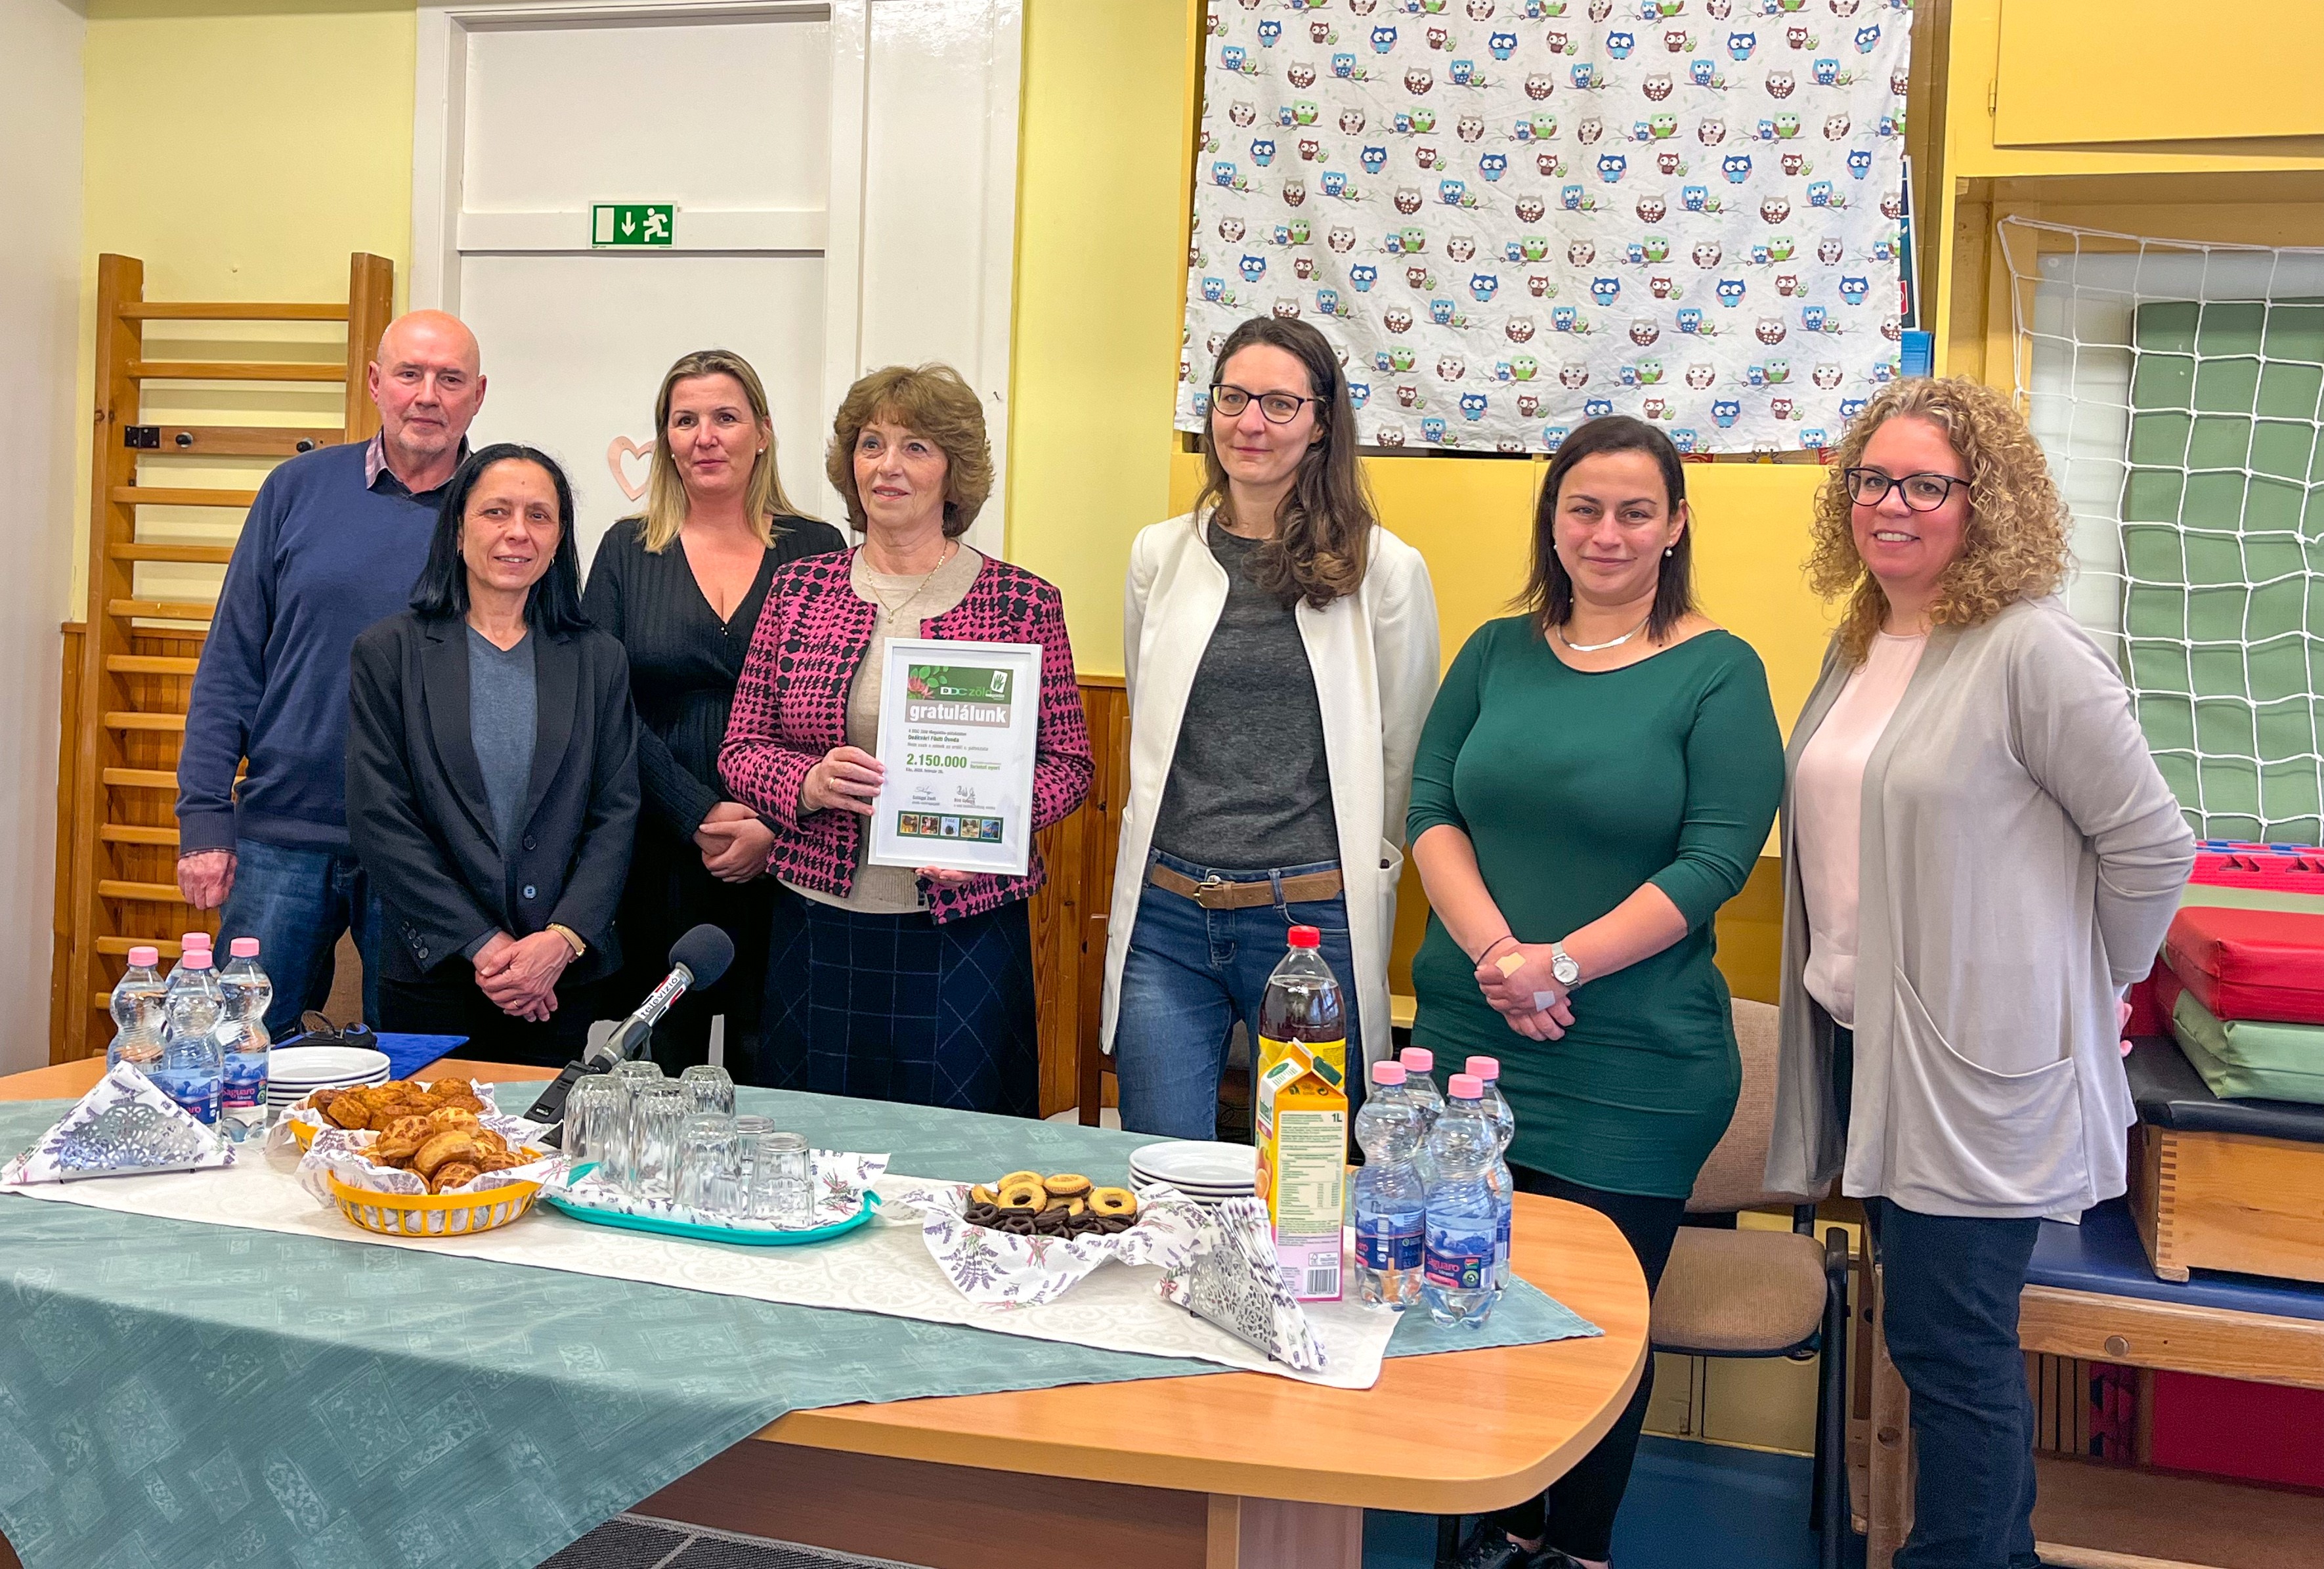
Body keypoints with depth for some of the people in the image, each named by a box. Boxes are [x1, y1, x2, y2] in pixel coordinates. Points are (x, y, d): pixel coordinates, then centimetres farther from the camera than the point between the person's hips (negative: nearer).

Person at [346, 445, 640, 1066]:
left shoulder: (598, 660, 7)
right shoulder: (387, 652, 2)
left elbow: (616, 815, 3)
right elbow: (378, 817, -4)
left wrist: (563, 939, -11)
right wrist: (480, 943, -11)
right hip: (431, 975, -1)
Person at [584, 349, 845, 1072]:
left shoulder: (817, 549, 5)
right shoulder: (628, 549, 7)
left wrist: (775, 827, -12)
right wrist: (699, 815, -10)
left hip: (782, 863, -1)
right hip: (656, 860, 1)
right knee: (658, 1074, 7)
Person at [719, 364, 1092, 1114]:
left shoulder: (1022, 603, -1)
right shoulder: (798, 589, 6)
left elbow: (1069, 762, 2)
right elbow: (741, 749, 8)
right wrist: (810, 784, -13)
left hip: (962, 934, -2)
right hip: (817, 930, 2)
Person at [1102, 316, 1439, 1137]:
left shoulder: (1384, 570, -2)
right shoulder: (1159, 555, 8)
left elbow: (1403, 757, 6)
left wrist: (1356, 878, 9)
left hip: (1314, 917, -2)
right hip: (1165, 915, 3)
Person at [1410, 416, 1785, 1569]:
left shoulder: (1720, 672, -3)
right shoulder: (1498, 652, 8)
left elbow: (1716, 860, -10)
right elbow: (1428, 809, 3)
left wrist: (1562, 964, -18)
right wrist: (1493, 947, -14)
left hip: (1636, 1065, -3)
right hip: (1467, 1034, 4)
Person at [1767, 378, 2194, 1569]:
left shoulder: (2031, 654, -14)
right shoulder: (1858, 646, 9)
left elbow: (2152, 846, -11)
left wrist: (2077, 988, -2)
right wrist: (1839, 984, 12)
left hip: (1975, 1061, -8)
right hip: (1862, 1035, 8)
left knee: (1945, 1339, 0)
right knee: (1944, 1330, 18)